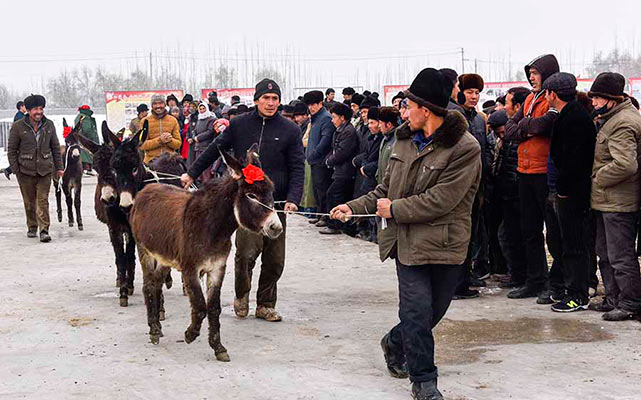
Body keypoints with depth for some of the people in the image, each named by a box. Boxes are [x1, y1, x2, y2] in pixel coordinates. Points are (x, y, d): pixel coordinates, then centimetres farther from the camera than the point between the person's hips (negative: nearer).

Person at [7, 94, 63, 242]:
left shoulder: (49, 125, 5)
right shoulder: (18, 126, -3)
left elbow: (55, 147, 12)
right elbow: (11, 149, 1)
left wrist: (59, 167, 9)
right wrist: (15, 169, -4)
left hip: (45, 170, 1)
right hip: (26, 170, -1)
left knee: (43, 200, -5)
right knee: (29, 201, 9)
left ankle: (44, 230, -7)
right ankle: (32, 228, 24)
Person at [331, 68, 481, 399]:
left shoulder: (465, 148, -13)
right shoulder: (405, 140, 10)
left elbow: (441, 199, -18)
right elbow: (387, 188, 20)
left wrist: (395, 209, -10)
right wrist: (355, 207, 8)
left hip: (445, 245, -3)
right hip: (409, 241, 3)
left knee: (433, 311, 10)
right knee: (418, 310, -6)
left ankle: (394, 344, 39)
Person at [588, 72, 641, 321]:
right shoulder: (611, 119, 15)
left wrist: (598, 179, -17)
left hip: (618, 203, -11)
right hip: (607, 200, 11)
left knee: (620, 255, -4)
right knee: (605, 252, 18)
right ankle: (613, 298, 27)